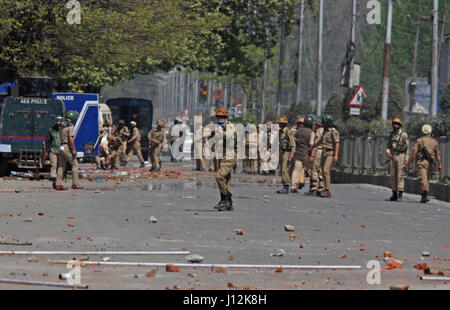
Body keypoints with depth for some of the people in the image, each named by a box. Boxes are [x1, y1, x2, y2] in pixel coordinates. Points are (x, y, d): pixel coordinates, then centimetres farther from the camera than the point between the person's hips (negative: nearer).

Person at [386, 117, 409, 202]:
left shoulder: (403, 135, -6)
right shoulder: (392, 134, 13)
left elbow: (407, 148, -7)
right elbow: (389, 145, 16)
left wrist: (406, 159, -13)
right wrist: (387, 152, -7)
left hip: (401, 156, -7)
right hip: (393, 157, 7)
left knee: (400, 175, -7)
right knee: (393, 175, 6)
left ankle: (400, 195, -5)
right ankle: (394, 195, 11)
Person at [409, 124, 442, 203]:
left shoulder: (419, 141, -1)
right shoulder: (435, 142, 9)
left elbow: (414, 152, -6)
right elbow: (437, 154, 4)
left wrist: (411, 163, -2)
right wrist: (439, 165, 4)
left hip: (421, 162, -4)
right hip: (430, 163, 4)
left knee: (423, 179, -11)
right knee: (426, 179, 17)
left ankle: (426, 195, -26)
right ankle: (424, 196, 17)